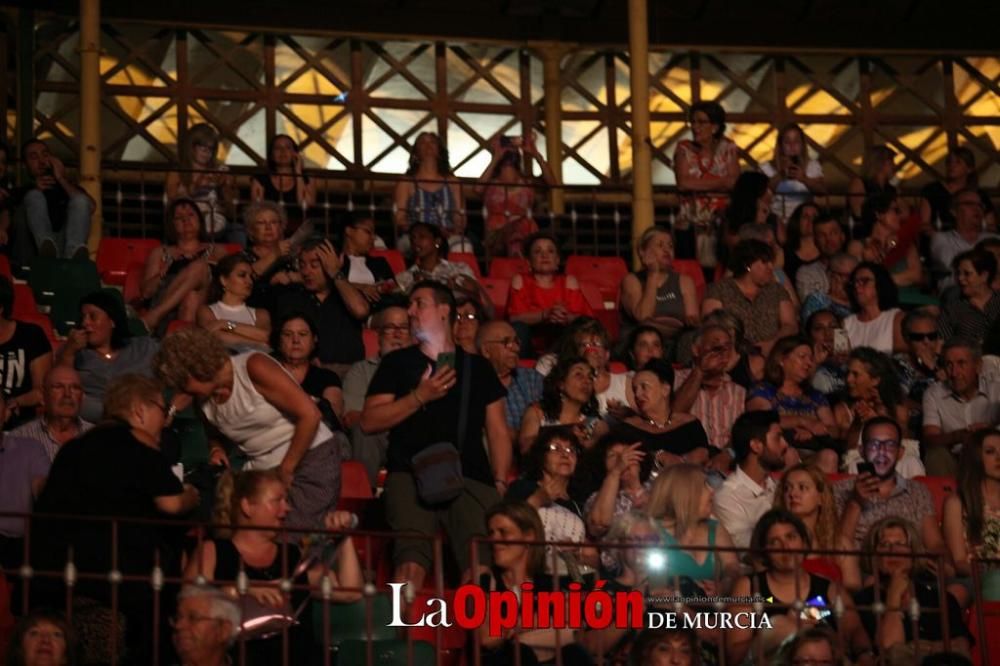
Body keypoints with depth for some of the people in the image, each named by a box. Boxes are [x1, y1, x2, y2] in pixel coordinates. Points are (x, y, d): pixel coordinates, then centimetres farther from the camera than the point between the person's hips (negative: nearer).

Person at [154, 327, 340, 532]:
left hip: (311, 460, -7)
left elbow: (310, 415, -20)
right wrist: (217, 449, 3)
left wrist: (286, 470, -14)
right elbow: (215, 433, 27)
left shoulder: (254, 368, -15)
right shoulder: (204, 399, 5)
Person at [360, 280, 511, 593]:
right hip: (411, 474, -1)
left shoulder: (477, 367, 22)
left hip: (471, 477, 1)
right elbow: (369, 421, 10)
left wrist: (499, 482, 4)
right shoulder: (397, 363, 20)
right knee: (412, 558, -28)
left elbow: (497, 430, 18)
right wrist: (419, 397, 0)